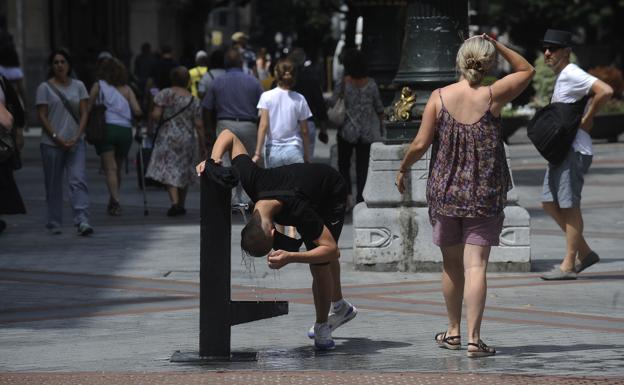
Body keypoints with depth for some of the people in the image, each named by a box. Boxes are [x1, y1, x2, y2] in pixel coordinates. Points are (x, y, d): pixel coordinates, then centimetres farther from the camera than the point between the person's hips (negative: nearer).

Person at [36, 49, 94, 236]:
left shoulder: (78, 86, 9)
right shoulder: (45, 88, 2)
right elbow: (42, 117, -2)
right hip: (52, 143, -1)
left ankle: (82, 220, -20)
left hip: (75, 142, 1)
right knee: (53, 185, 3)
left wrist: (76, 137, -8)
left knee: (78, 181, -12)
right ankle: (54, 223, 12)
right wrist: (57, 138, -12)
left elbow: (84, 114, 5)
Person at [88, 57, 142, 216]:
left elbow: (89, 109, 0)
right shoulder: (126, 89, 11)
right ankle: (112, 203, 24)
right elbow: (137, 110, 1)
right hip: (125, 130, 3)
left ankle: (115, 199, -26)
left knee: (110, 168, -8)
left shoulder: (98, 86, 6)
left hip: (106, 128, -3)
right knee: (118, 169, 15)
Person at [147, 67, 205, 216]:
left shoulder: (164, 94, -5)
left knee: (168, 171, -5)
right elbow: (199, 125, 0)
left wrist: (153, 116, 12)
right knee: (184, 172, 16)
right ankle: (181, 205, 23)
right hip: (188, 139, 3)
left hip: (167, 137, -3)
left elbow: (156, 116, -12)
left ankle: (175, 202, -23)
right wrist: (203, 146, 7)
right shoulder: (193, 100, 1)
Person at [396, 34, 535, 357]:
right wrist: (497, 45, 3)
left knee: (451, 265, 16)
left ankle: (453, 332, 28)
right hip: (484, 194, -2)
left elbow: (420, 143, -6)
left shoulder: (439, 98, -8)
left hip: (445, 192, 2)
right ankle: (474, 339, -11)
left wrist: (403, 169, 11)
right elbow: (526, 70, 8)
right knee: (475, 266, -4)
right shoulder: (492, 97, -9)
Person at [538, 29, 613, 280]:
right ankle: (584, 253, 16)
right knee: (549, 203, 10)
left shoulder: (572, 74, -14)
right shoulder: (561, 77, 16)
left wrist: (586, 121, -19)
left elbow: (605, 91, -27)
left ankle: (568, 265, 0)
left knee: (569, 205, -5)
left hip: (574, 150, -10)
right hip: (560, 149, 10)